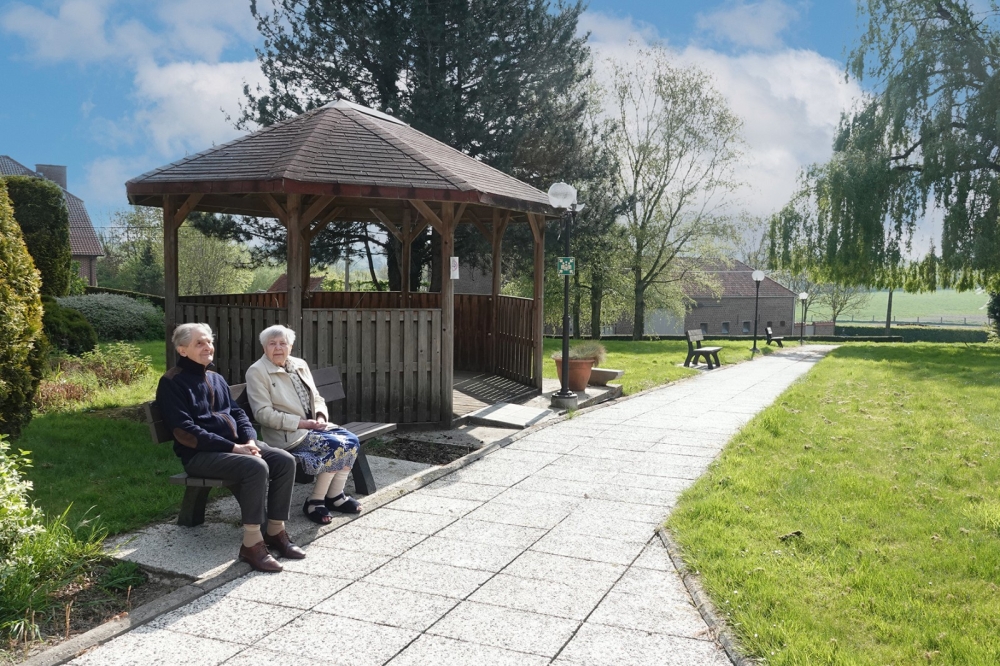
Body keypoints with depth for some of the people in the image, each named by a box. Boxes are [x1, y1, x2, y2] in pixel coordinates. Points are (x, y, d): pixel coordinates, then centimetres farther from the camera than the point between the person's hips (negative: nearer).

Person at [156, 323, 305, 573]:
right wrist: (233, 447, -20)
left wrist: (250, 440, -5)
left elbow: (237, 412, 18)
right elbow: (185, 433, -16)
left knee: (285, 461, -14)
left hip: (236, 444, 8)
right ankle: (252, 543, -24)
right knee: (256, 467, -33)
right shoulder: (172, 383, -6)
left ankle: (276, 531, -5)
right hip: (200, 454, -8)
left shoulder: (216, 378, 20)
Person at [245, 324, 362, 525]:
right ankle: (314, 502, -9)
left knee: (351, 440, -15)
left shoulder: (300, 365, 13)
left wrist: (320, 417, -6)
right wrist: (302, 423, -19)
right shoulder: (257, 372, -7)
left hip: (312, 425, 7)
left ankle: (336, 495, -2)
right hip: (286, 435, -7)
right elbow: (263, 413, -15)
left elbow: (316, 398, 18)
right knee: (336, 445, -24)